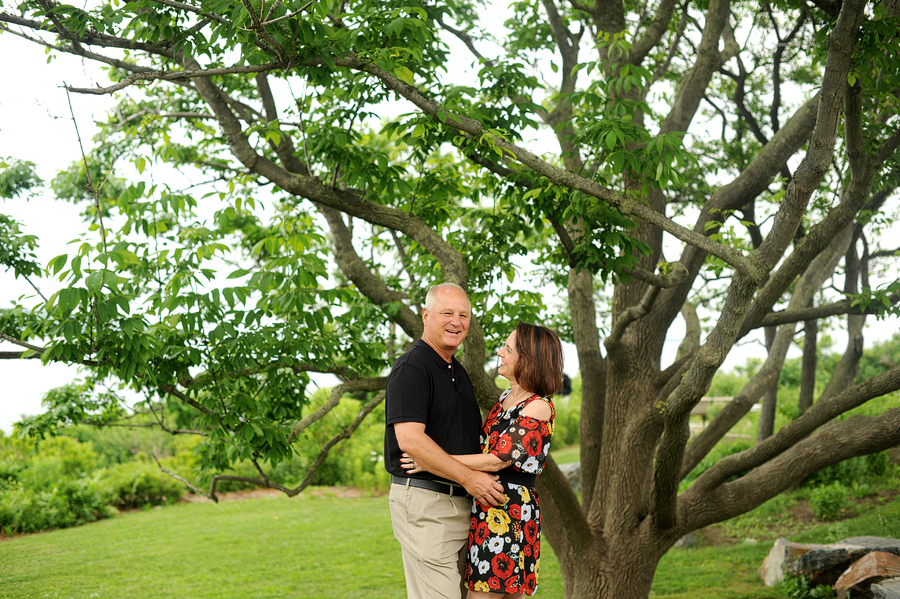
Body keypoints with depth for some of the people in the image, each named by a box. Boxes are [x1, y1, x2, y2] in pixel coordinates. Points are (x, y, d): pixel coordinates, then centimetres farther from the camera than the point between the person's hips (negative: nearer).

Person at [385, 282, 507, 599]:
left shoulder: (458, 371, 19)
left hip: (462, 501, 9)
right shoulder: (411, 368, -11)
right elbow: (409, 439, -21)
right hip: (424, 501, -9)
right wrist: (469, 477, -19)